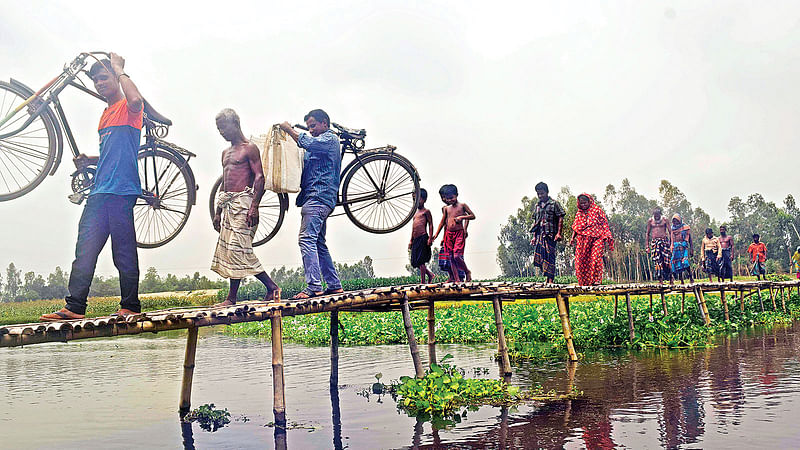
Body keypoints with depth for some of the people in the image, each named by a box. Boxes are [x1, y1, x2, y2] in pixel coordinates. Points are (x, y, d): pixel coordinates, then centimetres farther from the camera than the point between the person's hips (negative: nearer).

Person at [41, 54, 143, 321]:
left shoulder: (127, 107, 0)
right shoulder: (105, 114, 25)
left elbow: (136, 100, -28)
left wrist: (120, 70, -13)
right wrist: (89, 160, 14)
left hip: (122, 191, -8)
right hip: (99, 191, 8)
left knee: (124, 254, -4)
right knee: (84, 250, 2)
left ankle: (130, 307, 5)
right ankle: (74, 307, 3)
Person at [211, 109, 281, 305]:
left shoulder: (249, 148, -3)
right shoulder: (226, 153, 22)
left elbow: (260, 177, -12)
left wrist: (254, 206, -22)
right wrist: (217, 212, 21)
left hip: (243, 202, -9)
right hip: (228, 205, 9)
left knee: (237, 249, -13)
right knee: (229, 250, 3)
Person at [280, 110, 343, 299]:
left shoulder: (330, 138, -3)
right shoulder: (322, 142, 28)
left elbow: (306, 142, -19)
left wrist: (288, 128, -6)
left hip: (318, 196, -11)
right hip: (321, 199, 11)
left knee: (307, 239, -18)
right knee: (319, 243, 12)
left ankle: (314, 287, -22)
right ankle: (334, 285, 14)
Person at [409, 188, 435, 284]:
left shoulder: (426, 211, 0)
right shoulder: (415, 213, 22)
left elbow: (430, 225, -6)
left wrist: (430, 238, -15)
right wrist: (411, 240, 22)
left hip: (423, 237, -8)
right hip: (416, 239, 8)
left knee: (420, 261, -10)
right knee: (415, 261, 6)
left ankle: (422, 281, -5)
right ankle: (430, 274, 20)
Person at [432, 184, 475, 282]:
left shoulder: (462, 206, 1)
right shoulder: (446, 208, 13)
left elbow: (473, 216, 2)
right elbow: (443, 222, 20)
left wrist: (461, 217, -13)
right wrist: (436, 235, 17)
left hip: (459, 233, -5)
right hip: (448, 234, 5)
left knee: (457, 256, -16)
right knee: (450, 257, 1)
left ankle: (467, 272, 8)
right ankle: (456, 278, 6)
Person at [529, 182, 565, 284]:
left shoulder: (554, 204, 0)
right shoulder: (537, 206, 19)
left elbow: (560, 218, -4)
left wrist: (558, 233, -12)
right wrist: (534, 236, 16)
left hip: (550, 234, -6)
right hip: (539, 235, 6)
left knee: (549, 256, -8)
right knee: (539, 255, 1)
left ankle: (550, 280, -6)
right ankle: (547, 279, 9)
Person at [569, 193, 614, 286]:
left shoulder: (597, 210, 5)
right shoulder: (579, 213, 16)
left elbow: (604, 224, 3)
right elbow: (575, 227, 17)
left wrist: (606, 237, -5)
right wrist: (572, 237, 5)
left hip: (597, 237, -3)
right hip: (583, 239, 4)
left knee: (596, 257, -16)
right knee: (581, 259, -4)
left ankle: (596, 279, -8)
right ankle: (584, 281, 3)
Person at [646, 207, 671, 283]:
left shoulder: (664, 219, 3)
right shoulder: (650, 221, 8)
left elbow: (670, 231, 3)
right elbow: (647, 233, 13)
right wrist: (647, 245, 7)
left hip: (664, 240, -1)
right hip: (654, 241, 1)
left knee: (666, 259, -4)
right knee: (657, 260, -6)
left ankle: (669, 277, 12)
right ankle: (660, 279, -4)